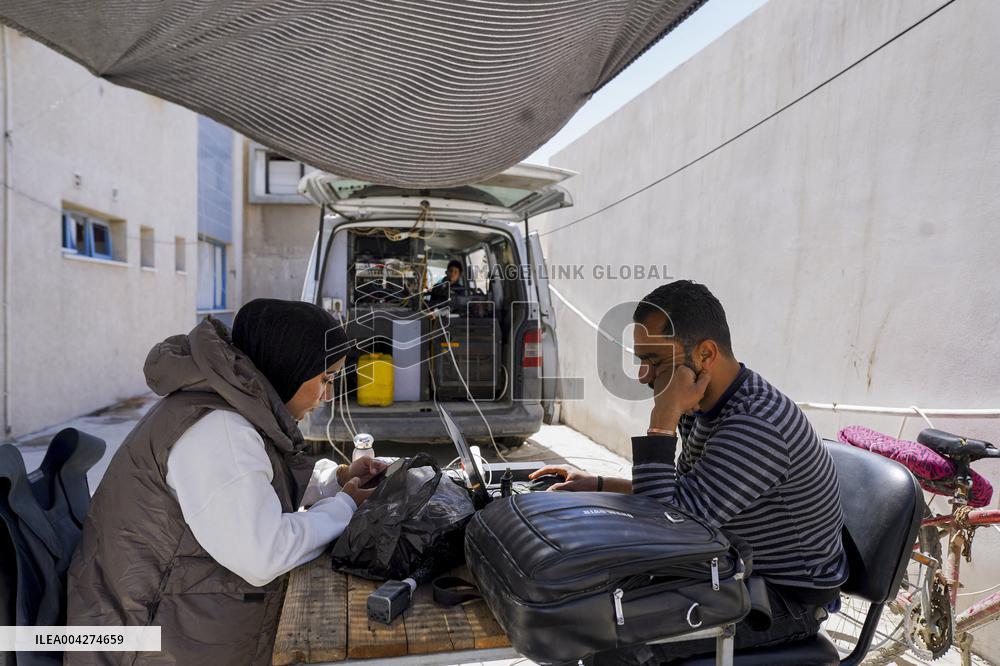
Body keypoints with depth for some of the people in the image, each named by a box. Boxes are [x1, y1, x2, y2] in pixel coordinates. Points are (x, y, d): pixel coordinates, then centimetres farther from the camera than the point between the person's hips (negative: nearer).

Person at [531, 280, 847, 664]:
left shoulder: (756, 426, -32)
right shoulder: (705, 406, -2)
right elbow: (681, 495, 11)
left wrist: (663, 417, -33)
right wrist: (597, 486, 3)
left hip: (787, 598, -9)